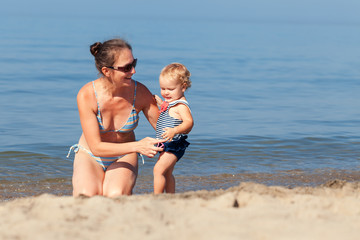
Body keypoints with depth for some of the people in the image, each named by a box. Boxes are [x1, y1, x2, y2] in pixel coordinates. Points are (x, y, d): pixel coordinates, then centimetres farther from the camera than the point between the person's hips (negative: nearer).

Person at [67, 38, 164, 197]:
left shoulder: (140, 92, -18)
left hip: (124, 157, 1)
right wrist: (137, 146, -37)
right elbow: (96, 147, -26)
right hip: (90, 156, -1)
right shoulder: (86, 95, -24)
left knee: (116, 196, -31)